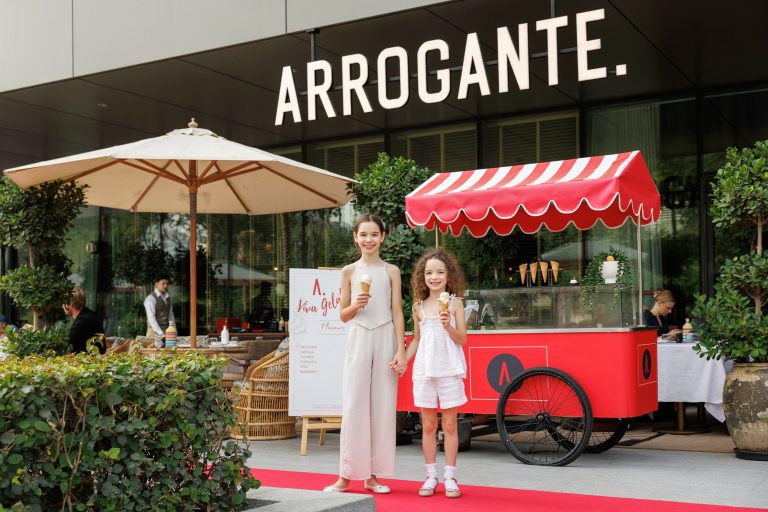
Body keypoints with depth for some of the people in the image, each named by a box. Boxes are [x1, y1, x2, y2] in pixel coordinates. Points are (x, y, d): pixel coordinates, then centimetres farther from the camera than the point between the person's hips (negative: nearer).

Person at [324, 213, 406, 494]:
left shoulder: (391, 271, 6)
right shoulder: (349, 271, 7)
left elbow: (397, 313, 3)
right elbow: (343, 315, 8)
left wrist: (401, 350, -4)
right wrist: (356, 305, -13)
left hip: (385, 340, 0)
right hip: (358, 340, 0)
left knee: (382, 406, 2)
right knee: (353, 407, -2)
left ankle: (373, 475, 10)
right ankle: (347, 474, 5)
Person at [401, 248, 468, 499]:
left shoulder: (454, 303, 0)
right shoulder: (419, 306, 9)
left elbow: (463, 338, -4)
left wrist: (448, 326, -21)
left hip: (449, 369, -3)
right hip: (424, 369, 3)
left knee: (449, 424, 2)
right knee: (428, 425, 7)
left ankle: (450, 477, 10)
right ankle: (431, 476, 16)